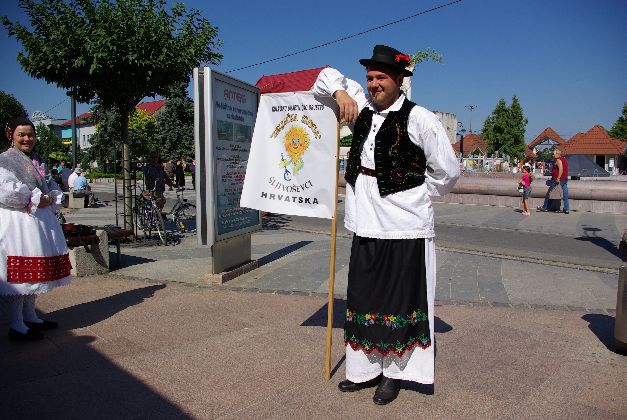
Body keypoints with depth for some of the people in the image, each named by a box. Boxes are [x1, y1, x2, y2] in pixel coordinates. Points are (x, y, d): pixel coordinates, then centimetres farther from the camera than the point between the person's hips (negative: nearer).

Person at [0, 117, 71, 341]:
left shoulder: (38, 161, 17)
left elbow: (52, 186, 19)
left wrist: (50, 199, -2)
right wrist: (35, 199, -14)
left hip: (41, 219, 8)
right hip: (18, 223, -8)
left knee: (34, 271, 14)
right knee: (20, 273, -6)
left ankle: (30, 316, 26)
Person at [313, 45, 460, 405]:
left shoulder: (420, 119, -10)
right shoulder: (363, 104, 9)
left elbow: (448, 172, -6)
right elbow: (329, 75, 22)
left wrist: (413, 195, 5)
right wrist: (341, 92, 1)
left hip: (405, 229, -6)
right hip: (366, 226, 6)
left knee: (400, 303, 6)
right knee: (364, 300, 14)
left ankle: (394, 373, 24)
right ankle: (366, 369, 31)